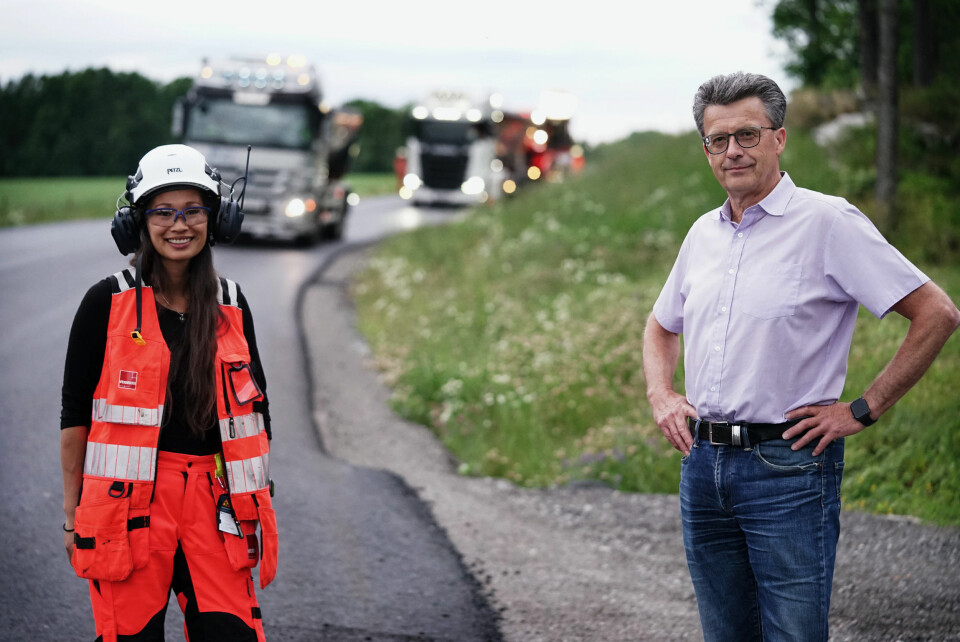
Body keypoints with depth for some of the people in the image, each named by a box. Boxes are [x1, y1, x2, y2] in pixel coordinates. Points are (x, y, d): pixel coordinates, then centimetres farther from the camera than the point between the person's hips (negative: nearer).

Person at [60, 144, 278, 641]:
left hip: (212, 502, 3)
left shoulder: (230, 307, 10)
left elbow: (255, 411, 16)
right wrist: (72, 513, 1)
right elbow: (74, 413, 2)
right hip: (130, 501, -3)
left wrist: (258, 507, 13)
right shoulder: (108, 303, -1)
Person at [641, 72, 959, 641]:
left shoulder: (828, 222, -8)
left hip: (788, 466, -6)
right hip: (702, 462, 6)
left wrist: (862, 411, -10)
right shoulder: (703, 232, 13)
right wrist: (661, 396, 11)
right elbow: (662, 326, 30)